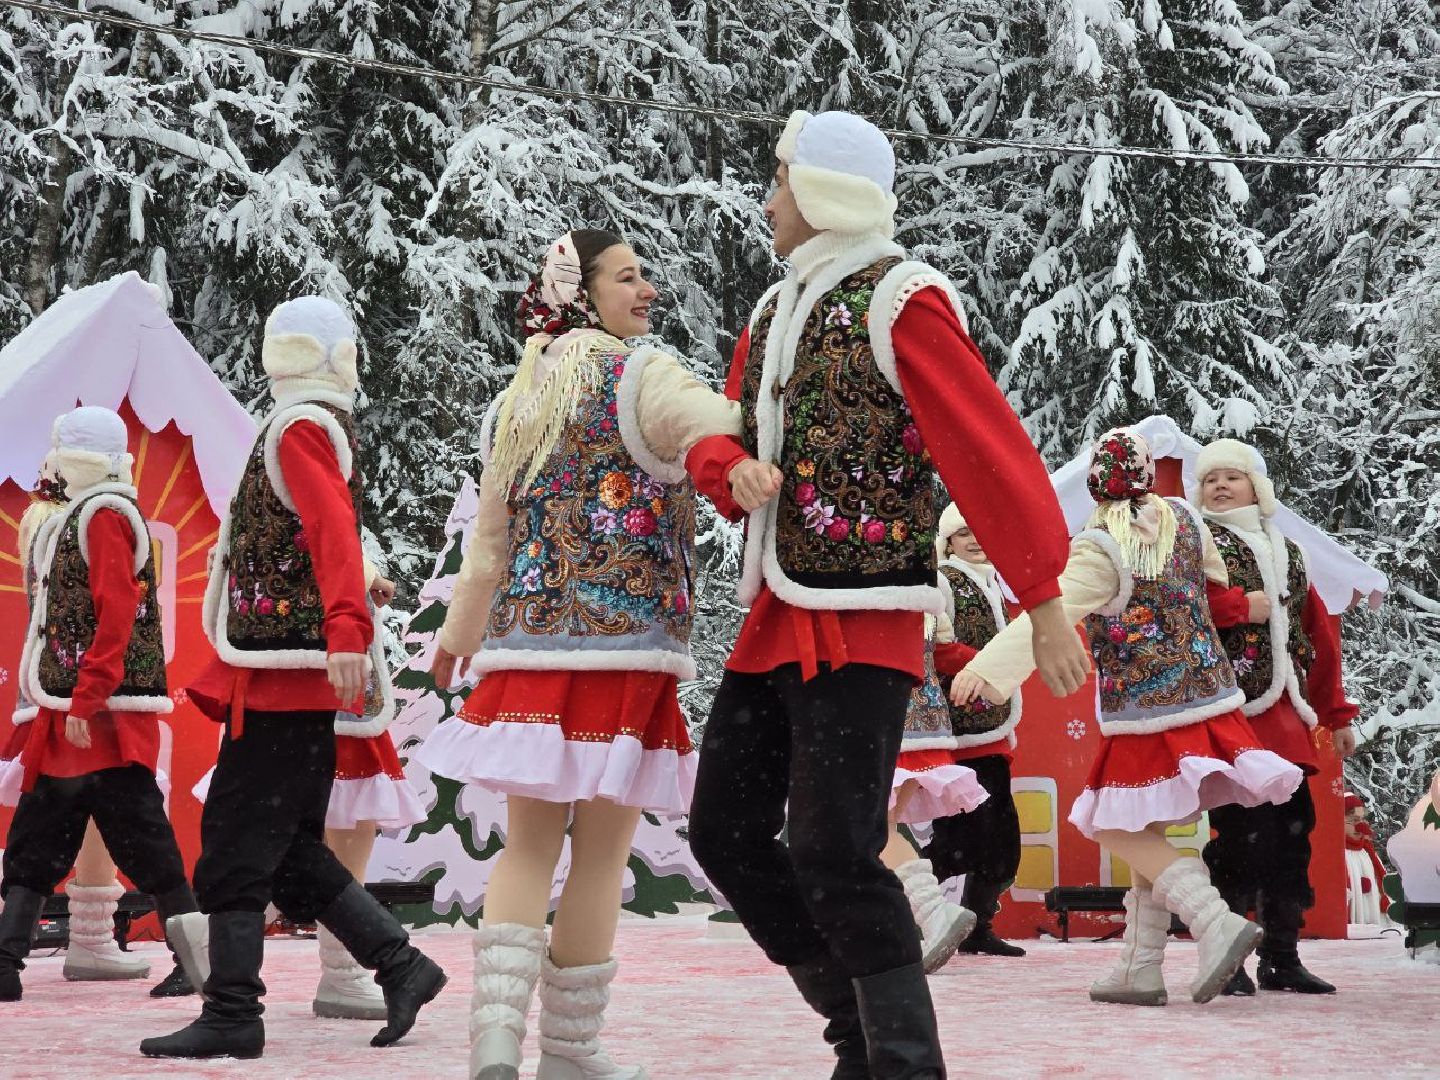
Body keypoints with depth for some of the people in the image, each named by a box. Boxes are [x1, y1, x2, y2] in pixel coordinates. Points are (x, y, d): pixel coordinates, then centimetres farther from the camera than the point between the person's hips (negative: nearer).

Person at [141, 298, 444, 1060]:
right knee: (289, 850, 12)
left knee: (236, 844, -6)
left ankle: (231, 1018, -3)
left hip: (287, 673, -10)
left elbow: (334, 530, -26)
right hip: (290, 675, 10)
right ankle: (402, 966, 13)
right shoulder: (327, 426, 19)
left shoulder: (301, 428, -10)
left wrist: (345, 631, -38)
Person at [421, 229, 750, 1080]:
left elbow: (489, 543, 19)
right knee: (601, 856, 2)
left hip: (528, 643, 6)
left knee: (530, 844, 8)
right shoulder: (642, 379, -4)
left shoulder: (514, 405, 16)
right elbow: (728, 440, -23)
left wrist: (460, 635, 29)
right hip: (623, 648, -6)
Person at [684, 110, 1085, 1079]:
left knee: (833, 857, -13)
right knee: (727, 834, 10)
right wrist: (736, 472, -10)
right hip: (776, 619, 9)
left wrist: (1045, 607, -18)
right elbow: (723, 440, 16)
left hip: (862, 626, -9)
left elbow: (993, 454, -15)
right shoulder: (775, 314, 16)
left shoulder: (900, 303, -10)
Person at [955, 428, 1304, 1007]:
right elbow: (1219, 583, 21)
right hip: (1209, 694, 7)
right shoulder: (1185, 520, 4)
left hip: (1147, 713, -7)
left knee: (1123, 831, -1)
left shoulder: (1100, 547, -14)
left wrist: (986, 668, -33)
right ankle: (1140, 970, 10)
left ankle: (1217, 924, -19)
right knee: (1146, 831, 12)